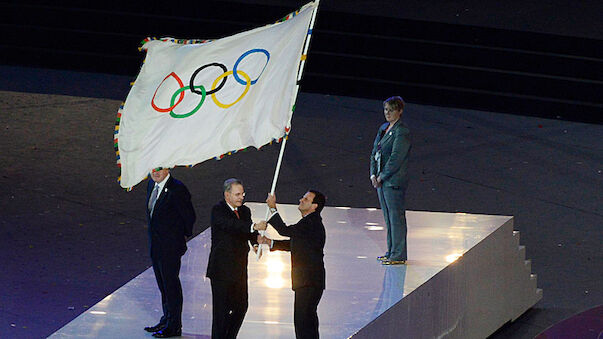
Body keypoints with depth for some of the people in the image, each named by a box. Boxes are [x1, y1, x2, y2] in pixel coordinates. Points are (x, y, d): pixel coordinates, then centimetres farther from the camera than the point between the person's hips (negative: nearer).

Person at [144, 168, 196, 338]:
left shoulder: (177, 189, -20)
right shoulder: (152, 184, 6)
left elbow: (189, 216, -13)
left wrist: (184, 235, 0)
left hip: (170, 247, -8)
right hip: (155, 245, 8)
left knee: (171, 284, -1)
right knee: (163, 284, 18)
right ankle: (167, 320, 29)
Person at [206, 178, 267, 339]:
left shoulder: (245, 211, 11)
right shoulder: (218, 210, -11)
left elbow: (248, 232, 1)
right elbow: (231, 225, -29)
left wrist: (256, 240, -24)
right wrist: (254, 227, -44)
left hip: (239, 270, 7)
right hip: (222, 269, -7)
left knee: (241, 307, 11)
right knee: (221, 309, -4)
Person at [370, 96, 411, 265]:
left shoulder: (402, 132, -13)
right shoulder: (383, 129, 14)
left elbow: (396, 158, -17)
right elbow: (375, 153, 16)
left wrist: (382, 176, -14)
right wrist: (373, 174, 3)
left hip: (394, 180, -9)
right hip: (381, 180, 9)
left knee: (396, 215, -5)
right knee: (388, 216, 14)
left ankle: (398, 255, -1)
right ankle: (391, 251, 22)